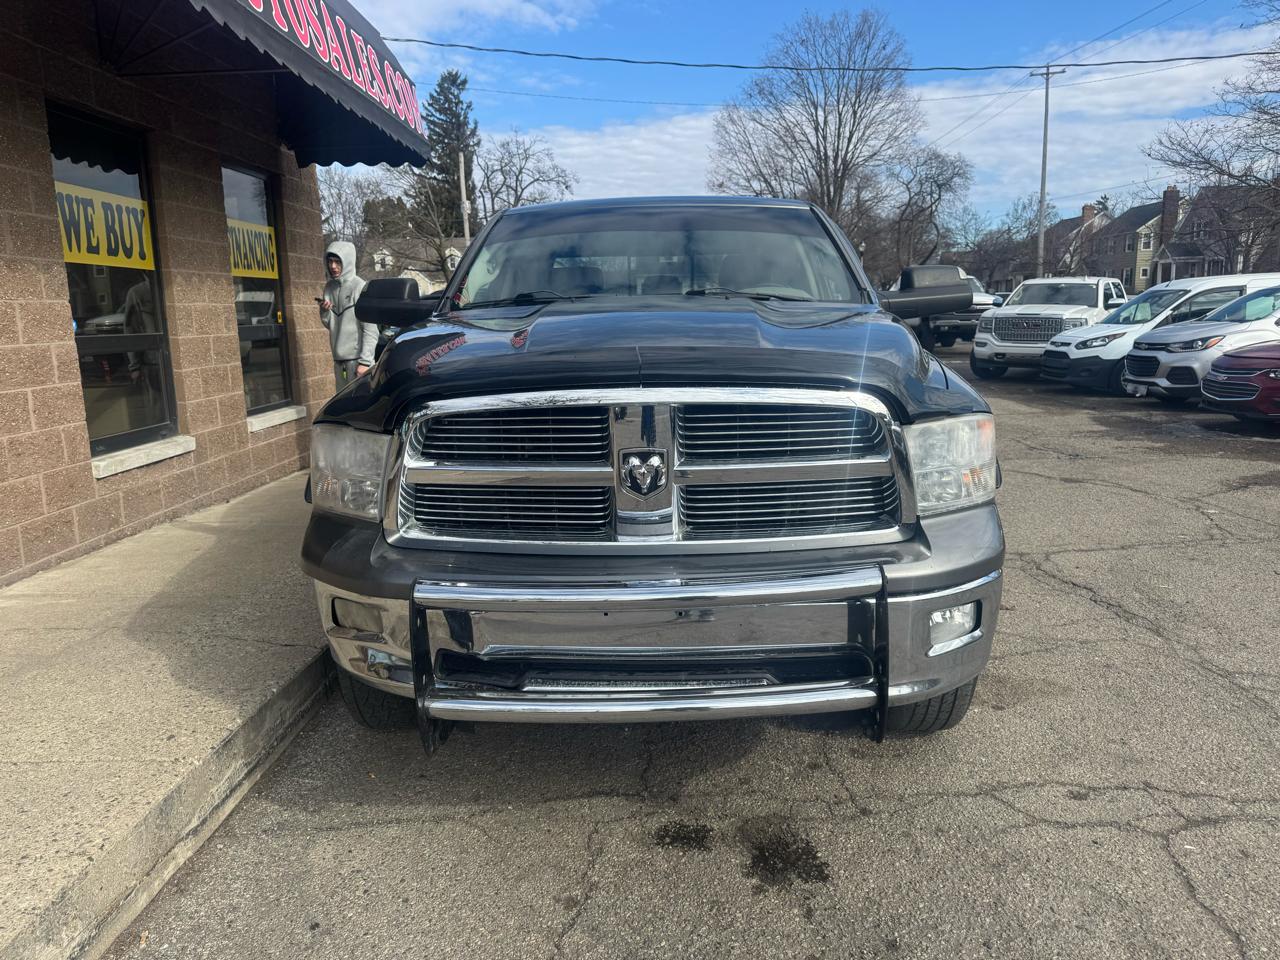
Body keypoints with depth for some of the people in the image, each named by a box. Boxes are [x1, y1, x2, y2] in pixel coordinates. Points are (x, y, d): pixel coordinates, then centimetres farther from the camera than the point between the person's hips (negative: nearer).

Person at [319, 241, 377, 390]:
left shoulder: (360, 287, -8)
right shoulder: (329, 287, 11)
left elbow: (370, 330, -11)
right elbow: (330, 325, 18)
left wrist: (365, 361, -17)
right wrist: (324, 311, -4)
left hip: (357, 357, -7)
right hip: (339, 358, 7)